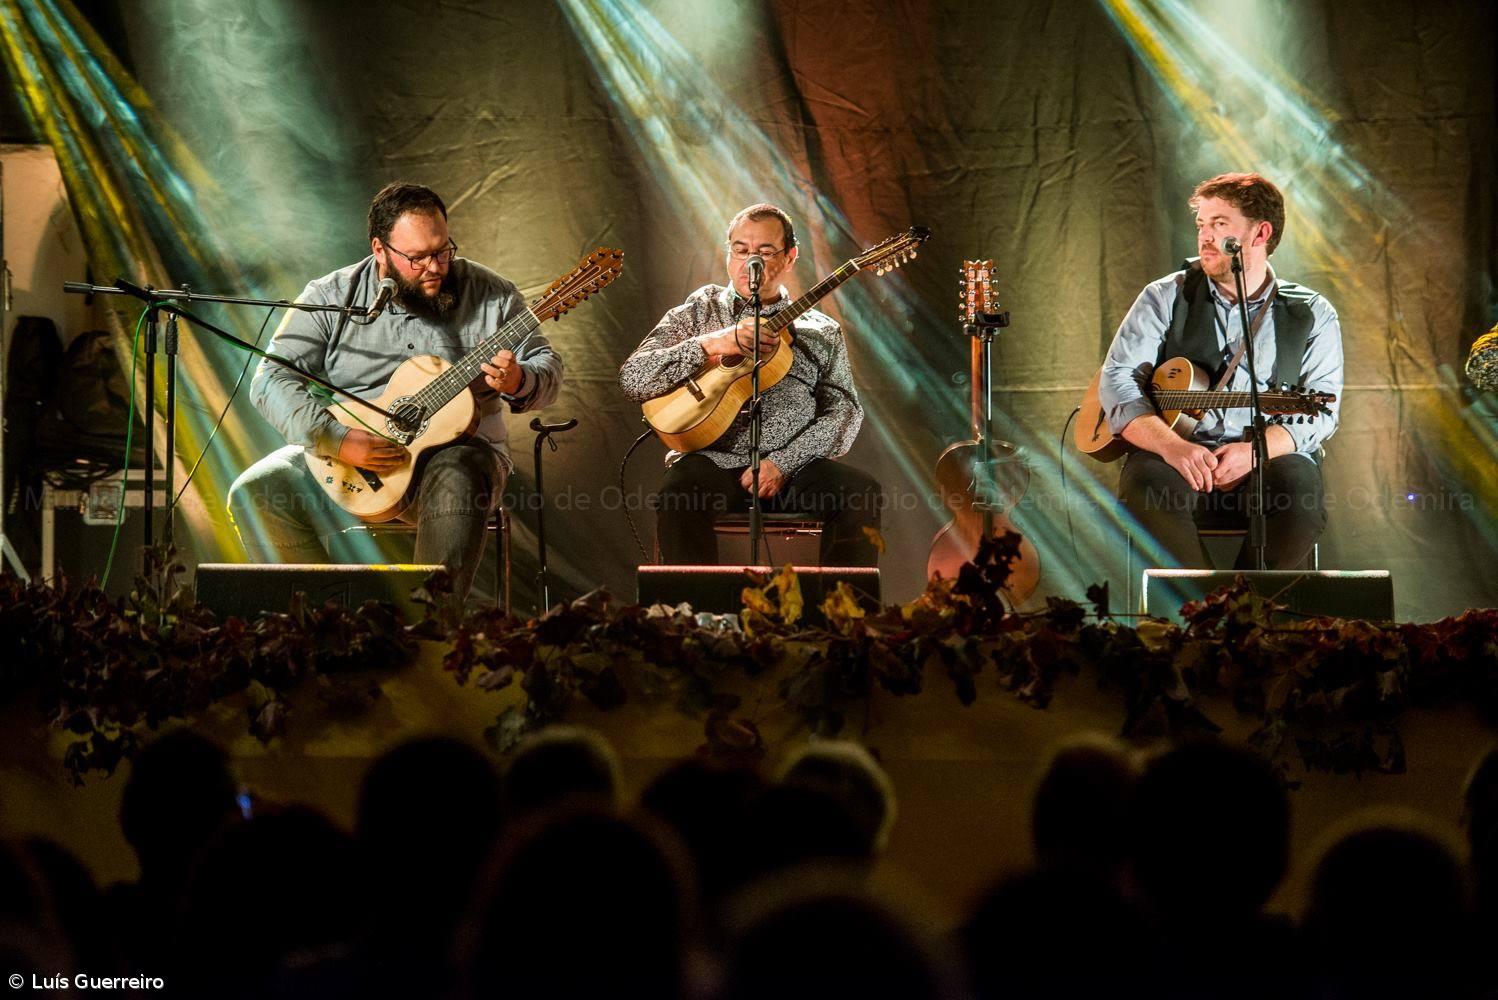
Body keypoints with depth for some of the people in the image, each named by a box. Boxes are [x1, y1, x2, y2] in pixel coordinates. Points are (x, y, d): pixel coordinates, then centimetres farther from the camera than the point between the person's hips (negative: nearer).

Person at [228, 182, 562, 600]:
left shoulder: (490, 295, 1)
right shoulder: (331, 298, -1)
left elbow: (547, 365, 6)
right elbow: (272, 379, -8)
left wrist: (518, 382, -21)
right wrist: (338, 440, -23)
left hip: (455, 449, -1)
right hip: (339, 456, 1)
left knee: (459, 480, -38)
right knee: (254, 494, -21)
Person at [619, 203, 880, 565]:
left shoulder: (822, 331, 18)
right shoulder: (697, 313, 15)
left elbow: (844, 412, 6)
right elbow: (633, 379, 2)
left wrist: (783, 463, -11)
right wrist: (713, 343, -11)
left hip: (792, 466, 2)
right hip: (713, 462, -1)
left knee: (861, 493, -27)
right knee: (680, 492, -36)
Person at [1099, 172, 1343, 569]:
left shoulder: (1312, 314, 11)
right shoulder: (1167, 297, 11)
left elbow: (1321, 410, 1)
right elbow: (1117, 380, 1)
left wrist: (1254, 451, -18)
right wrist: (1172, 445, -18)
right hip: (1176, 461, 0)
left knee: (1301, 492, -34)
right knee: (1147, 484, -35)